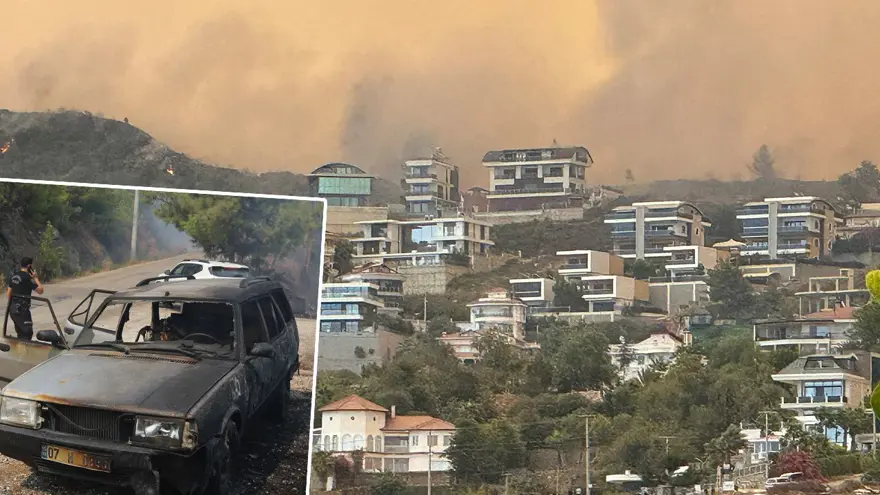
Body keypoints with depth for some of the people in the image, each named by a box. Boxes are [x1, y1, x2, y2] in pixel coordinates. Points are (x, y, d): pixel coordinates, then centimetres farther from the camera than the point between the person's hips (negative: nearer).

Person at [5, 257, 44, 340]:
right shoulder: (26, 278, -16)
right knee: (27, 333, -7)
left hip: (13, 308, 9)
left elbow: (8, 292, 16)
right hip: (22, 309, -9)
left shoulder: (13, 276, 10)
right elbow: (40, 290, -14)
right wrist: (35, 278, -4)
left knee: (20, 333, 17)